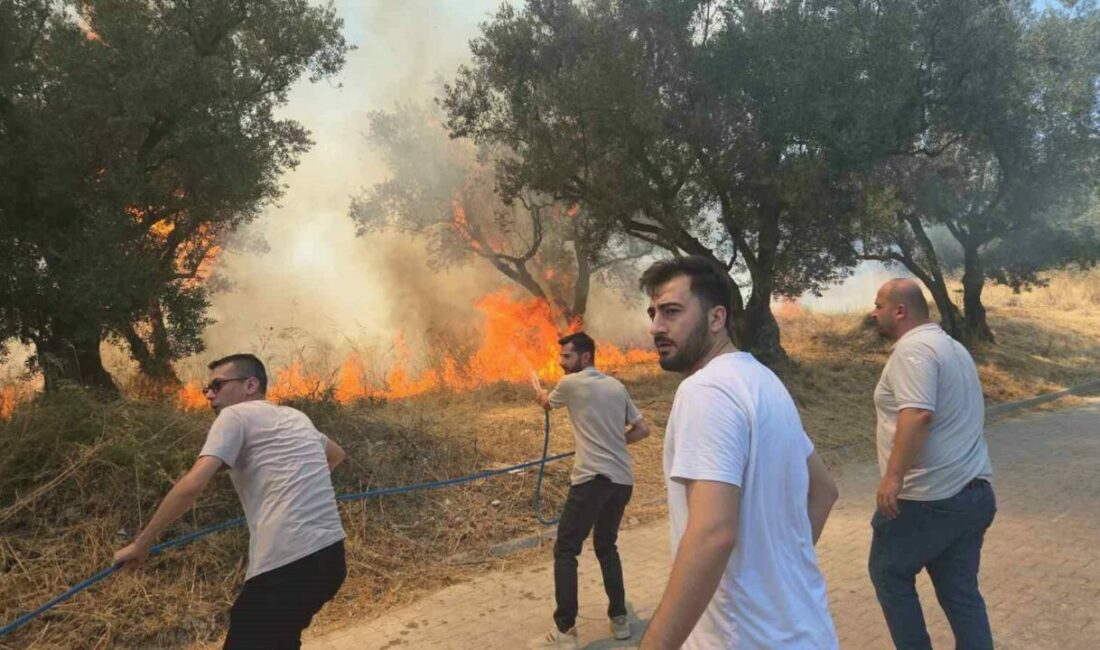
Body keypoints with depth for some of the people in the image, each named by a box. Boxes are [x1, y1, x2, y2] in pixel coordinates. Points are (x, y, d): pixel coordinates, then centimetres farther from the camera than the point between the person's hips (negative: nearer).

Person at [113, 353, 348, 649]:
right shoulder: (296, 417, 21)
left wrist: (140, 544, 0)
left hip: (288, 565, -8)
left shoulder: (235, 415, 1)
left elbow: (191, 487, -10)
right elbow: (336, 453, 40)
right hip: (330, 556, 8)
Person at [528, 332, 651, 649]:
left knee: (565, 550, 1)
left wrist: (536, 384, 41)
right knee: (606, 547, 22)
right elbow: (643, 429, 16)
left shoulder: (570, 383, -2)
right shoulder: (617, 386, 13)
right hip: (623, 480, 7)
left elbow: (545, 402, 20)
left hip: (592, 479, -6)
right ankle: (619, 618, 24)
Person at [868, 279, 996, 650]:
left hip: (928, 499, -9)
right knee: (961, 592, 14)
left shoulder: (912, 349, -15)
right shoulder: (952, 346, 16)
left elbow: (918, 414, -29)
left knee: (889, 574, 10)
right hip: (972, 493, 9)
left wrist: (894, 477, -30)